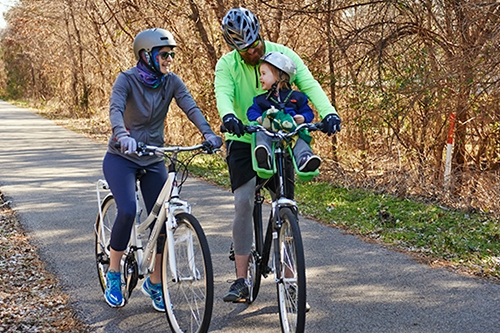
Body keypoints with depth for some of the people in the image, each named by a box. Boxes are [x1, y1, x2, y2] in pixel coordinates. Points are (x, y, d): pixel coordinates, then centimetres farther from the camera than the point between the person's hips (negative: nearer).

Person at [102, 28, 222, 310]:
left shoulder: (172, 82, -3)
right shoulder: (127, 80, -13)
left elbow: (191, 107, -17)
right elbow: (115, 109, -30)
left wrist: (208, 133, -36)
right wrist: (123, 136, -51)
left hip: (153, 161, 4)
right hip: (121, 157, -4)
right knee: (127, 211, -25)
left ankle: (154, 283, 16)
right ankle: (113, 274, -3)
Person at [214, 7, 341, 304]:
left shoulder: (283, 54, -7)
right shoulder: (227, 65, -8)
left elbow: (309, 84, -19)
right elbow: (223, 94, -27)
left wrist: (328, 112, -37)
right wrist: (228, 116, -51)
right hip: (243, 141, -1)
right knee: (244, 204, -12)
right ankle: (241, 281, -6)